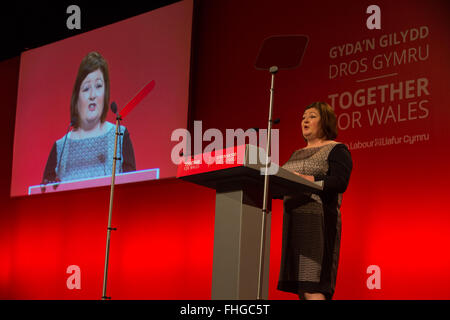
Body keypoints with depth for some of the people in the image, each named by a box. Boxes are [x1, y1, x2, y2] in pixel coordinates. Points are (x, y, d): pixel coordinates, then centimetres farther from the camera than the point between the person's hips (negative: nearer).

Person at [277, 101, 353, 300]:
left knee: (312, 289, -17)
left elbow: (339, 183, -13)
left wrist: (306, 179, -21)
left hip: (318, 221, -8)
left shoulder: (336, 150, 2)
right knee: (299, 288, 3)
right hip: (294, 222, 8)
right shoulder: (297, 154, 25)